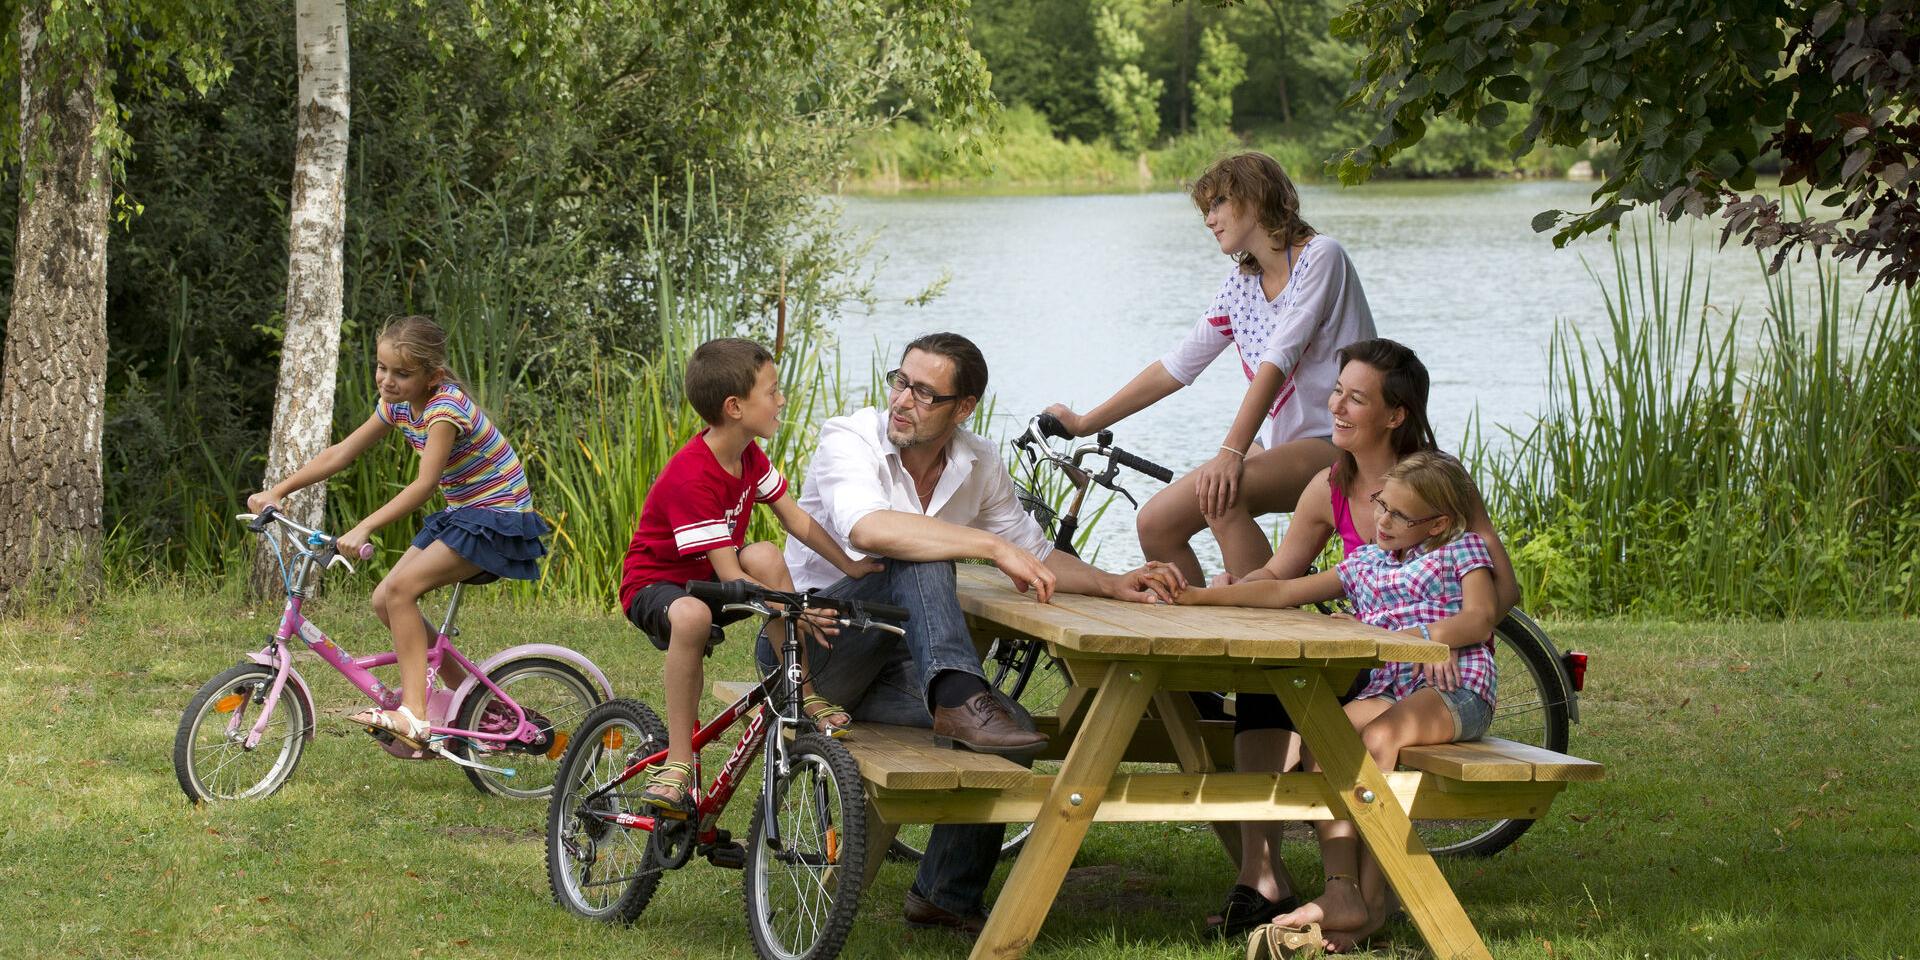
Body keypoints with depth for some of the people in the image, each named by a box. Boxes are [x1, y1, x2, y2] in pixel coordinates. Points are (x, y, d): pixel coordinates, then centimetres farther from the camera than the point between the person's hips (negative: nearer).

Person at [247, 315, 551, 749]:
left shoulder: (446, 405, -23)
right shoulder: (398, 405, 2)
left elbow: (424, 483, -33)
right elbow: (340, 453, 6)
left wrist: (364, 527, -41)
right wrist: (276, 492, -2)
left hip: (499, 518, -9)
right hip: (459, 514, 9)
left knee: (402, 587, -23)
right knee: (384, 601, -1)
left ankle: (413, 715, -23)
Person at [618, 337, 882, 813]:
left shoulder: (749, 457, -3)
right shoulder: (691, 478, -32)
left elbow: (796, 519, 5)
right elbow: (729, 576, -33)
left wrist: (850, 566, -4)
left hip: (709, 578, 7)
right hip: (654, 583, -7)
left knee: (766, 556, -25)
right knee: (692, 615, -42)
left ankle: (803, 697, -17)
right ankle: (679, 762, -30)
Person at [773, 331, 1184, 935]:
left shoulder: (979, 466, 3)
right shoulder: (850, 440, -15)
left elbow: (1035, 557, 15)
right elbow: (867, 528, -36)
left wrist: (1113, 585, -4)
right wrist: (991, 545, -37)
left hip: (890, 666, 6)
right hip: (810, 644, -6)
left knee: (1012, 736, -15)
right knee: (917, 562, -30)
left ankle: (947, 896, 1)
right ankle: (959, 698, -44)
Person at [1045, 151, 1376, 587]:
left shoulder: (1319, 257, -10)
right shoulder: (1241, 284, 13)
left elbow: (1277, 361, -21)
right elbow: (1176, 366, 16)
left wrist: (1231, 452, -30)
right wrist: (1082, 424, 15)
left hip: (1336, 442, -8)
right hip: (1278, 440, 8)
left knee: (1221, 494, -33)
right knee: (1156, 523, -8)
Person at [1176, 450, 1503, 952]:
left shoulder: (1460, 550, 9)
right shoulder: (1365, 564, 23)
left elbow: (1481, 619, -6)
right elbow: (1282, 592, 22)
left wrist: (1420, 636, -21)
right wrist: (1197, 596, 17)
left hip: (1457, 689, -6)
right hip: (1387, 689, 6)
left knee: (1377, 736, -35)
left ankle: (1373, 896, -32)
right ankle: (1342, 891, -36)